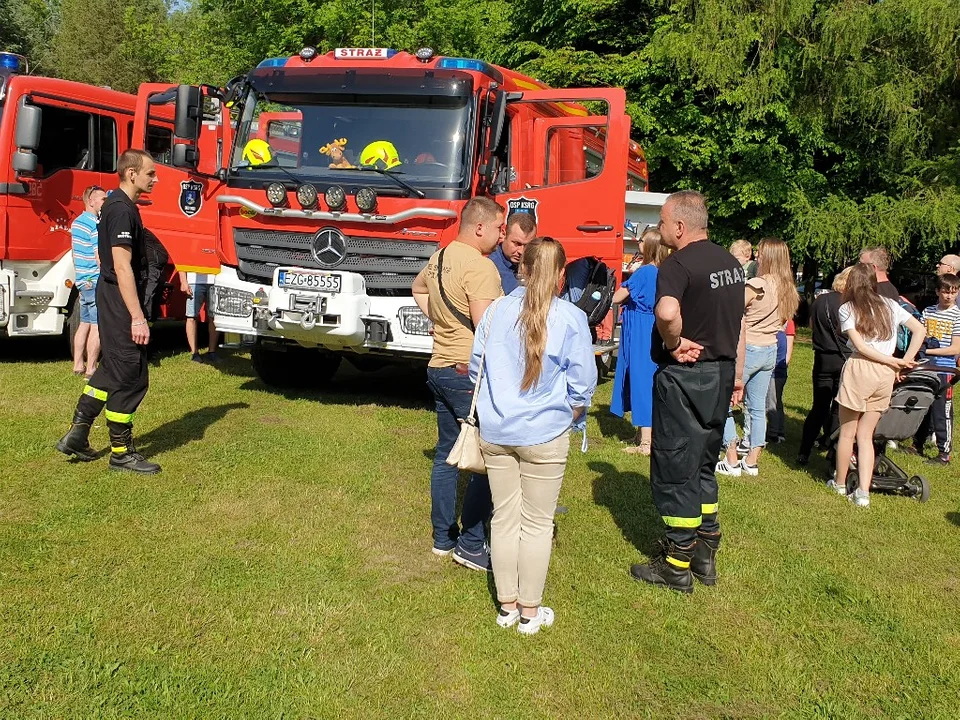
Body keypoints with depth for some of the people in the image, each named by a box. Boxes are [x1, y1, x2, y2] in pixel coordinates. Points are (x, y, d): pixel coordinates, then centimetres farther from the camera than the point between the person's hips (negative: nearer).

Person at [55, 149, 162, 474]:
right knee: (129, 377, -4)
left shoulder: (117, 205, 13)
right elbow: (122, 267, -24)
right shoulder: (122, 210, -18)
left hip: (112, 300, 10)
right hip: (121, 301, -10)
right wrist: (138, 318, -26)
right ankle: (122, 453, 5)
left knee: (112, 369, 18)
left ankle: (77, 434, 22)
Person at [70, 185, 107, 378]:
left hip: (82, 280, 10)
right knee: (97, 325, -6)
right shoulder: (95, 224, -14)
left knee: (85, 323, 14)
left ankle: (78, 365, 18)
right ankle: (91, 369, -6)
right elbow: (100, 257, -19)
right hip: (96, 281, -10)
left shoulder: (78, 221, 15)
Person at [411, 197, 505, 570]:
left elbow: (418, 288, 31)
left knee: (446, 456, 16)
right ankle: (471, 545, 3)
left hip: (440, 368, 10)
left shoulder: (440, 258, 11)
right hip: (471, 374, -9)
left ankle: (443, 537, 24)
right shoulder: (480, 266, -18)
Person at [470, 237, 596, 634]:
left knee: (504, 518, 13)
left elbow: (476, 367, 9)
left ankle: (507, 605, 24)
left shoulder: (497, 310, 0)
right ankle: (530, 611, 18)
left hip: (495, 433, 3)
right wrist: (569, 418, 12)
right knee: (537, 524, 8)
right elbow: (582, 385, -6)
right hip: (544, 436, -3)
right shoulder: (571, 318, -8)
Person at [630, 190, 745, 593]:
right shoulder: (730, 263, 10)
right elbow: (738, 324, 16)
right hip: (720, 373, 8)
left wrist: (674, 344, -20)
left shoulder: (678, 264, -18)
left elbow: (667, 312, -38)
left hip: (684, 377, -8)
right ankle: (706, 555, 26)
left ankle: (677, 566, 11)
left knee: (674, 470, 3)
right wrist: (736, 375, 22)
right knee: (703, 465, 19)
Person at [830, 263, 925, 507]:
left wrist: (895, 362, -3)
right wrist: (905, 361, 7)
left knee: (847, 432, 12)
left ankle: (840, 483, 25)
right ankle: (863, 492, 3)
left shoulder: (847, 309, -2)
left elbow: (860, 346, -9)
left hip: (860, 369, -4)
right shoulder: (890, 305, 11)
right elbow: (919, 330, 11)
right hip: (886, 376, 4)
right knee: (865, 435, 10)